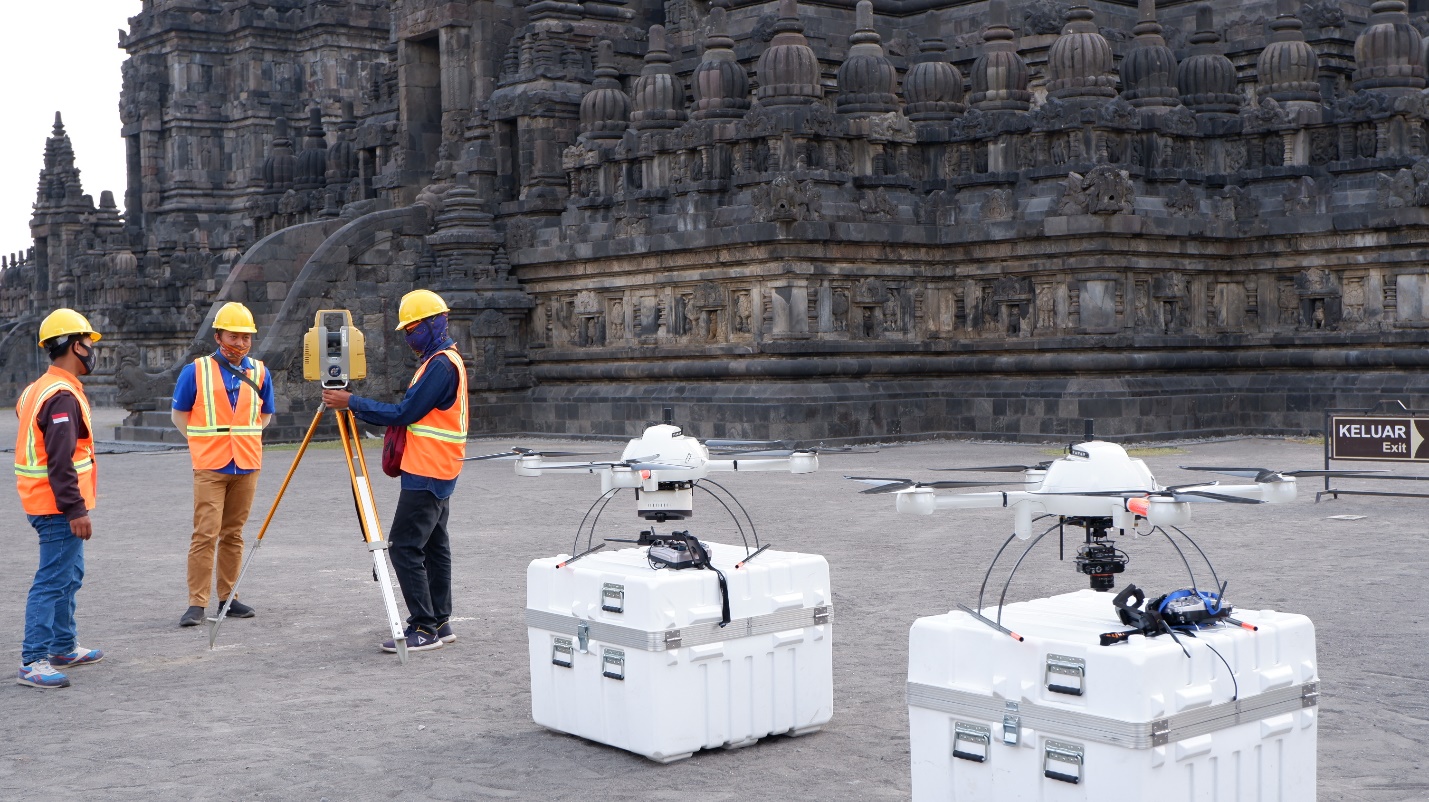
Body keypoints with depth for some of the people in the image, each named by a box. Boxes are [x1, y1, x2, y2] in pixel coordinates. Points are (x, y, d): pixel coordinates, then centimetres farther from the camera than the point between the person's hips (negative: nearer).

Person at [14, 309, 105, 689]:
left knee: (69, 575, 20)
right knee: (52, 582, -8)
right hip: (59, 506, -11)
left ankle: (63, 647, 31)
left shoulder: (38, 390, 15)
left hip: (48, 505, 11)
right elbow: (60, 461, -25)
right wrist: (76, 510, -24)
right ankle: (32, 662, -7)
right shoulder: (62, 396, -19)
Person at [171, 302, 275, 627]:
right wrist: (204, 442, 1)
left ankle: (227, 597, 16)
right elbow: (179, 414, 8)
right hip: (209, 466, -3)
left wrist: (241, 438, 9)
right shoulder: (196, 371, -1)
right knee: (205, 533, -9)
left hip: (247, 466, 3)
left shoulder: (259, 373, 8)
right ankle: (197, 603, -6)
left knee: (233, 534, 9)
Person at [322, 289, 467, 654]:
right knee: (434, 547, 12)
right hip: (436, 473, 11)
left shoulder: (441, 364, -17)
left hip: (426, 474, -11)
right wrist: (357, 407, 14)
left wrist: (352, 403, -15)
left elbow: (405, 413, -19)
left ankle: (424, 629, -9)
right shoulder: (442, 360, 16)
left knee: (405, 547, -11)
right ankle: (439, 623, 17)